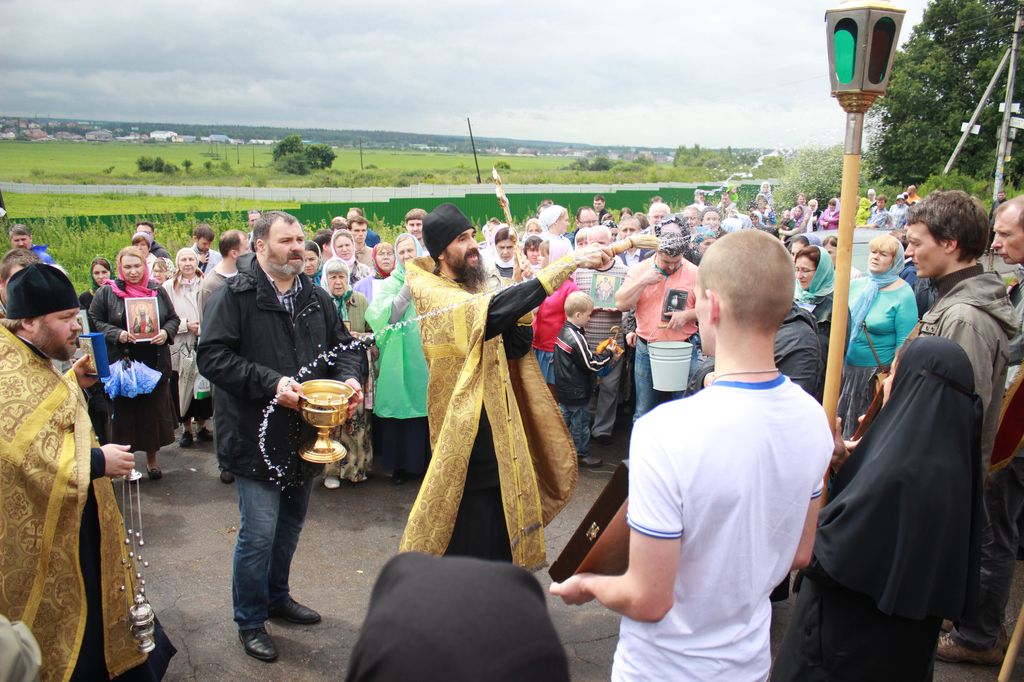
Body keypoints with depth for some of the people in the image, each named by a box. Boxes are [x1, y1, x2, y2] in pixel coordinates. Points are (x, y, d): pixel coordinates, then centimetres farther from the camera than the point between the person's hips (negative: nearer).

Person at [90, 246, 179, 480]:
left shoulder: (158, 291, 7)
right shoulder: (107, 292, -1)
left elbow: (173, 318, 12)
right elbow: (94, 321, 0)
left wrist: (165, 333, -8)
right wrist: (117, 334, -15)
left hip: (155, 363, 2)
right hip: (122, 364, -2)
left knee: (154, 411, 9)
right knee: (125, 412, 3)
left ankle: (152, 460, 23)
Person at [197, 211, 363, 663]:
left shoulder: (316, 298, 8)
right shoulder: (234, 296, -11)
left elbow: (344, 344, 15)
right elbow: (212, 357, -18)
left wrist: (349, 378, -6)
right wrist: (270, 383, -25)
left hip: (305, 435, 6)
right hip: (257, 437, -6)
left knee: (291, 523, 20)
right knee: (259, 532, -2)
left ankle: (277, 595, 41)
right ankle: (250, 620, 19)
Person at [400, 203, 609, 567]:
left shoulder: (473, 293, 11)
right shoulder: (435, 297, -16)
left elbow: (515, 348, 7)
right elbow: (496, 309, -33)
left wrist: (519, 312, -12)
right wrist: (571, 261, -34)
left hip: (498, 427, 8)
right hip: (466, 434, -8)